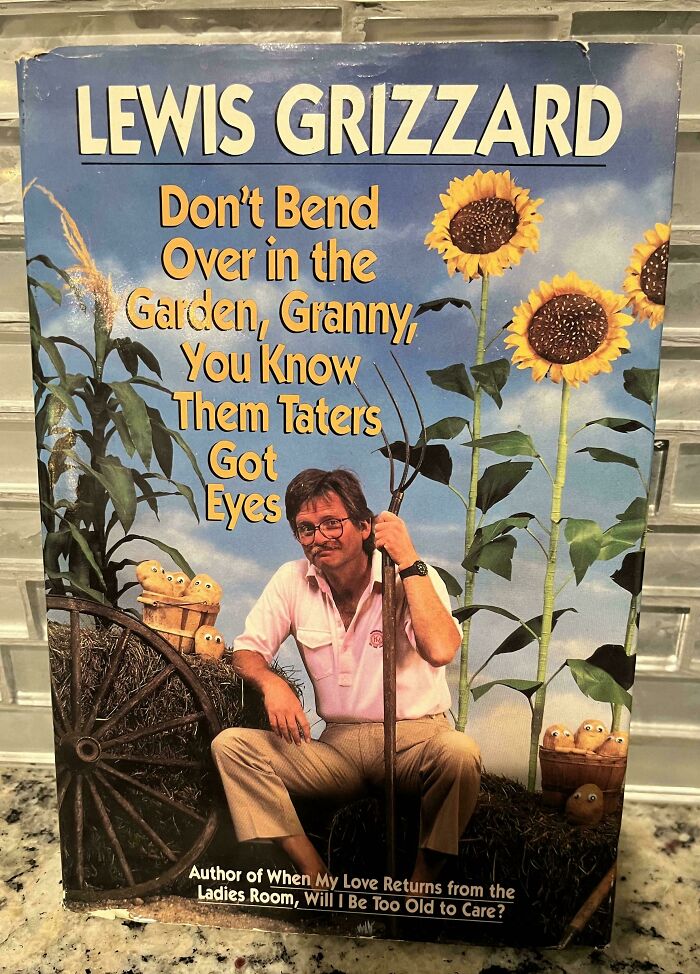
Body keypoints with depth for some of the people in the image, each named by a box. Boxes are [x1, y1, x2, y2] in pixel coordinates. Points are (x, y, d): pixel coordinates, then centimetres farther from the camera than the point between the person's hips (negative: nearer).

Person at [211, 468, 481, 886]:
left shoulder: (414, 577, -11)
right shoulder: (292, 581, 0)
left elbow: (440, 650, -29)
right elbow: (246, 651, 4)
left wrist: (409, 561, -25)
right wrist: (271, 682, -19)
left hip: (413, 737, -2)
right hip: (338, 746, 3)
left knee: (460, 752, -35)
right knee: (230, 745, -15)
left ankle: (420, 886, -10)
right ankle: (319, 878, -12)